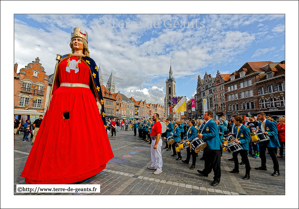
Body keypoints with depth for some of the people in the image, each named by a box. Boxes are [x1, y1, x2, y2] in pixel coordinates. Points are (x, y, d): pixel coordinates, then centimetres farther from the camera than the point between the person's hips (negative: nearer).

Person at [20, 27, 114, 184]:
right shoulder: (62, 59, 20)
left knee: (82, 134, -4)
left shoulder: (89, 62, 11)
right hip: (62, 99, 4)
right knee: (58, 135, 2)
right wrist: (52, 101, 10)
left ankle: (81, 170, 11)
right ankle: (56, 169, 17)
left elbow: (96, 84, 5)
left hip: (83, 101, -3)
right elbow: (56, 82, 18)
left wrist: (99, 104, -3)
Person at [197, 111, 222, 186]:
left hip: (214, 146, -11)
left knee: (215, 163, 3)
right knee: (207, 160, 25)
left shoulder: (212, 123, -19)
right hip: (209, 146, 11)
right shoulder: (207, 123, 12)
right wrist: (201, 134, 9)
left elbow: (213, 134, -26)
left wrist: (203, 135, -24)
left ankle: (217, 179, 15)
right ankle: (206, 172, 42)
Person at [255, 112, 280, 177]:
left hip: (270, 141, -7)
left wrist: (268, 133, -34)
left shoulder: (271, 123, -13)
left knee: (273, 156, -1)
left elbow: (275, 132, -17)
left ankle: (276, 171, 12)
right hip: (262, 141, 7)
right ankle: (263, 166, 35)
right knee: (262, 154, 17)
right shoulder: (259, 124, 8)